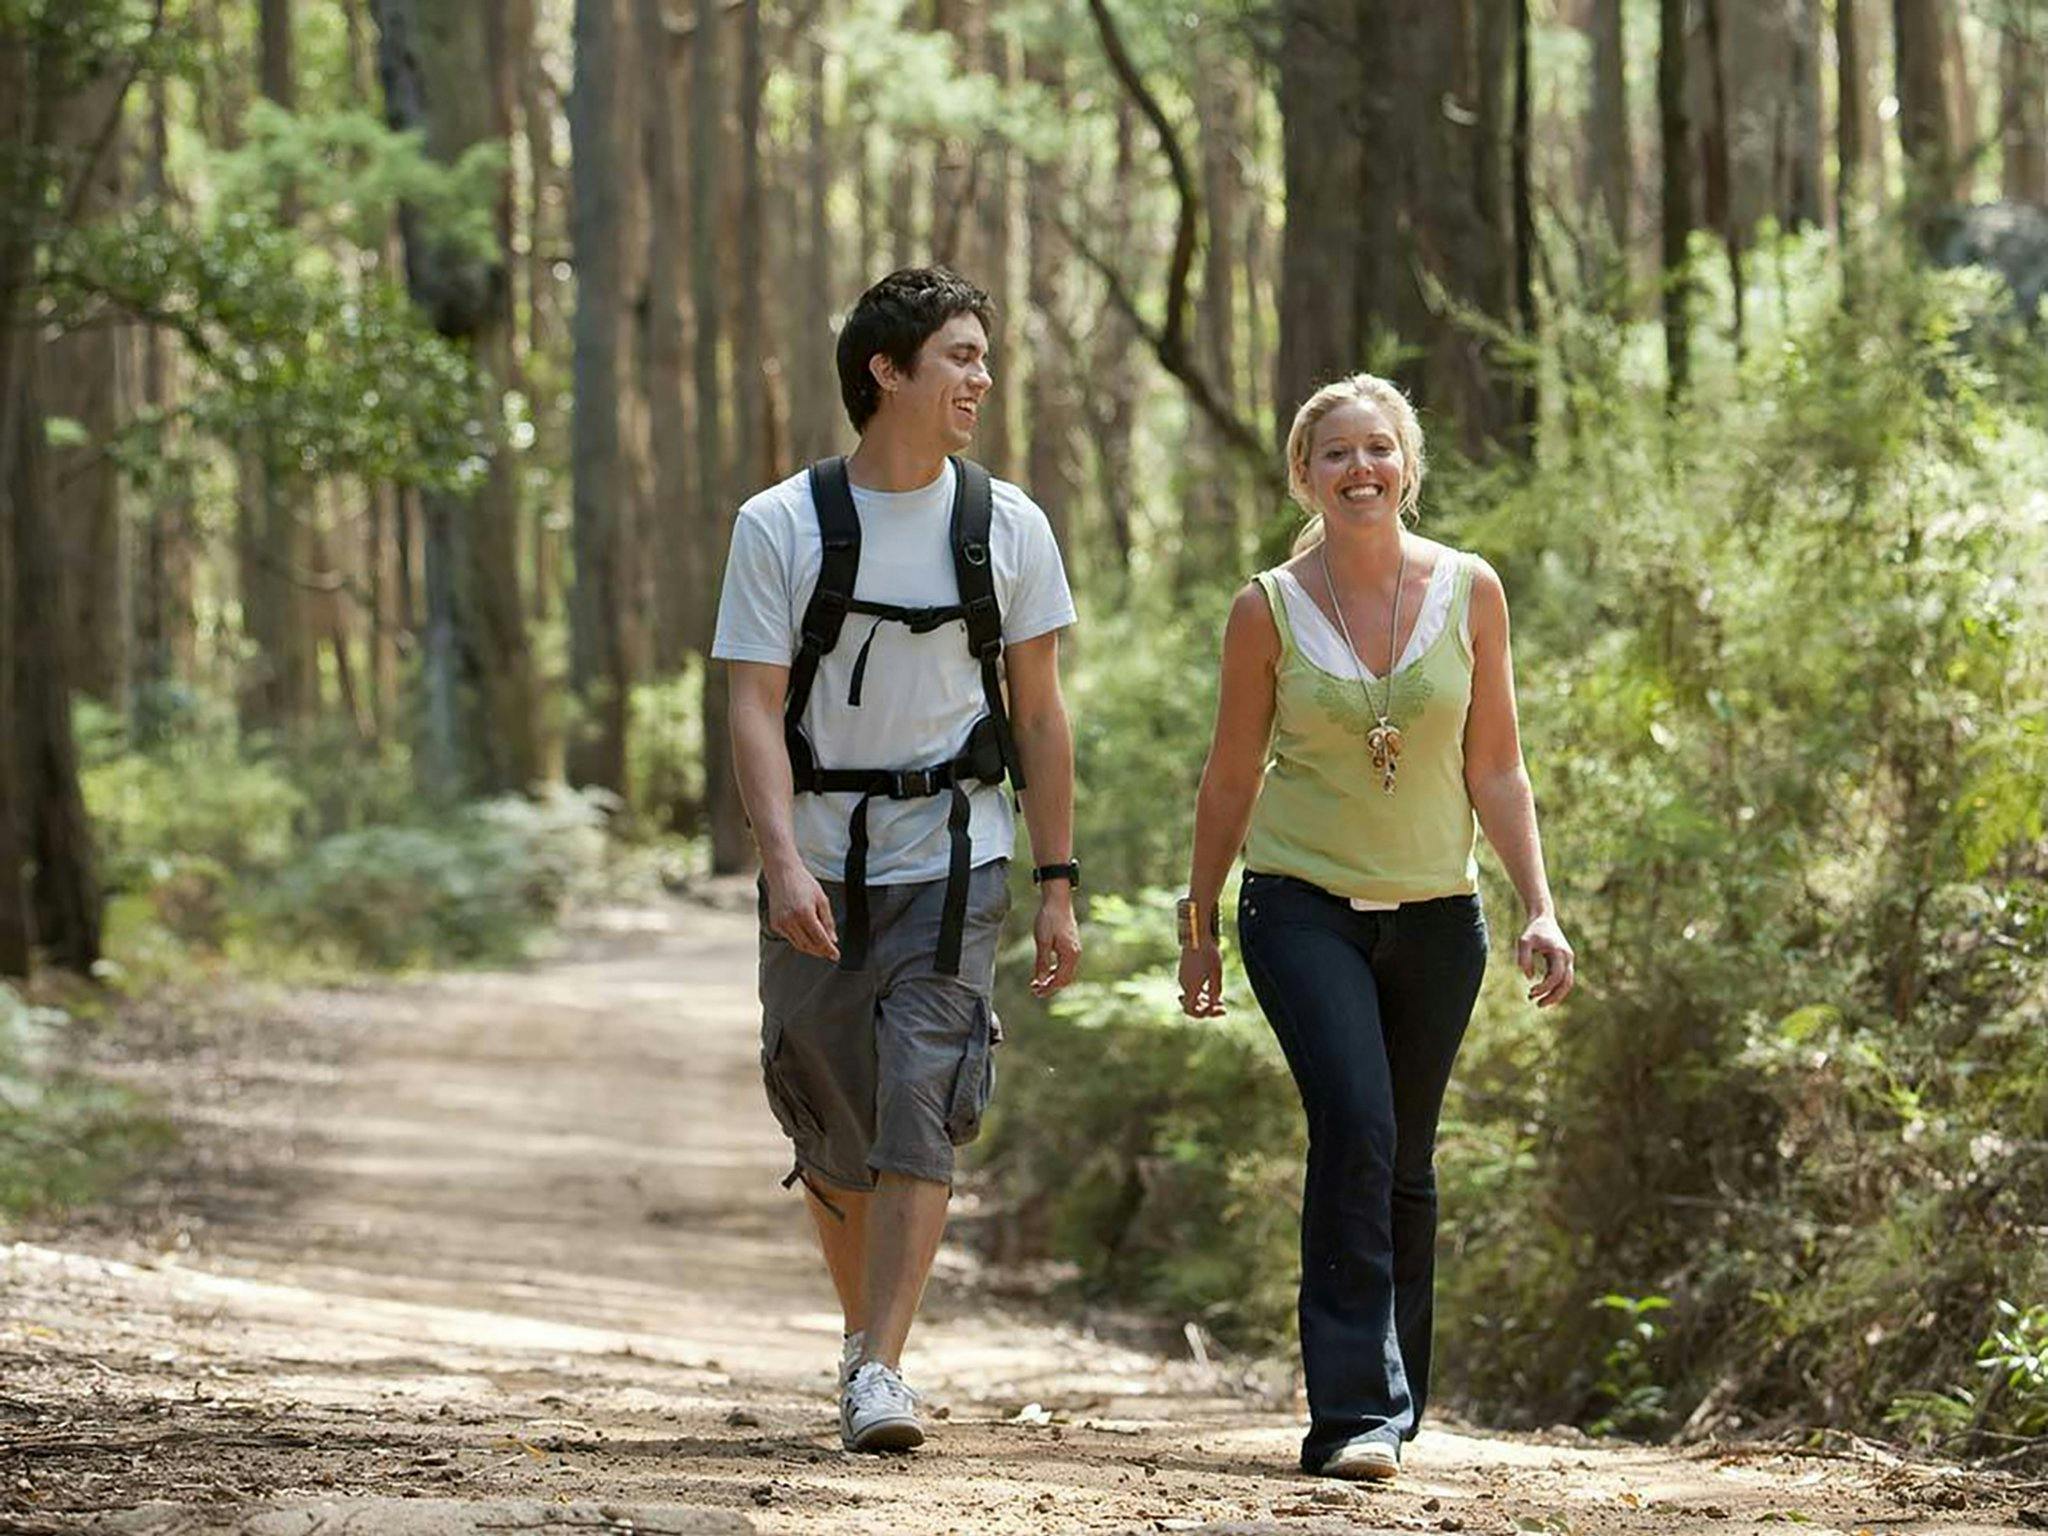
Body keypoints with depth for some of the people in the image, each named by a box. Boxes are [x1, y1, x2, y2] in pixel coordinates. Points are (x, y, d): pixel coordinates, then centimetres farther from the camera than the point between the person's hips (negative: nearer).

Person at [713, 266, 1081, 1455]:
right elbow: (756, 709, -8)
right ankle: (864, 1327, 30)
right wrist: (783, 862, -22)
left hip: (952, 863, 0)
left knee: (920, 1118, -13)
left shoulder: (1007, 525, 3)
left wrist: (1058, 887, 3)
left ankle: (882, 1372, -15)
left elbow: (1040, 713, 6)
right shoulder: (781, 527, -3)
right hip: (819, 868, 0)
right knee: (831, 1132, 8)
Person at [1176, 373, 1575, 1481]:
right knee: (1355, 1128, -21)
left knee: (1404, 1166, 8)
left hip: (1434, 916, 3)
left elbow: (1494, 770, 5)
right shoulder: (1269, 610, -4)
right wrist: (1199, 925, 10)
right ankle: (1356, 1409, -20)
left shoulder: (1468, 593, 0)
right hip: (1304, 908, -2)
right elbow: (1230, 778, 6)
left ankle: (1389, 1401, 25)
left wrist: (1539, 910, -2)